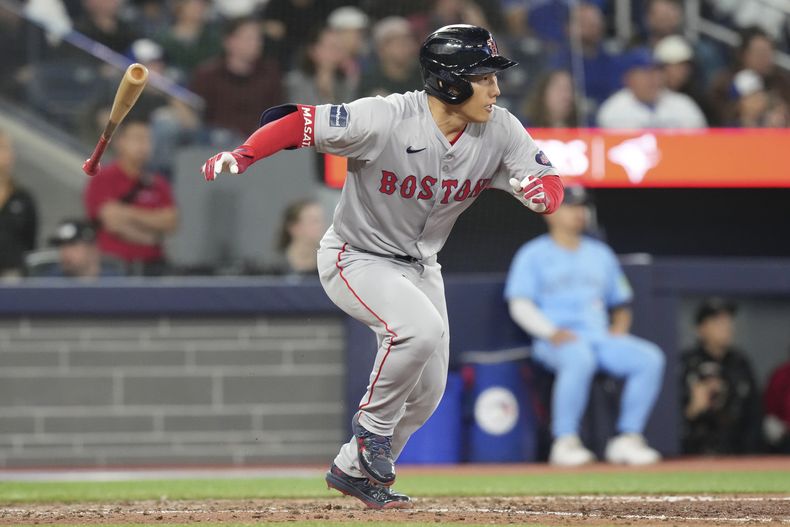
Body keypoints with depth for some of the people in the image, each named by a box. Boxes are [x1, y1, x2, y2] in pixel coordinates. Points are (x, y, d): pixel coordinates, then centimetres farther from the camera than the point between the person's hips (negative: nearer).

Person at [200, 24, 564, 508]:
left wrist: (541, 191, -35)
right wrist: (242, 156, -40)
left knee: (428, 391, 8)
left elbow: (552, 186, -10)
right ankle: (373, 426, -6)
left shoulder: (501, 131, -12)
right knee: (420, 328, -31)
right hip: (356, 259, -7)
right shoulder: (385, 119, -28)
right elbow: (299, 123, -26)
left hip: (420, 265, 7)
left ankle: (354, 469, 29)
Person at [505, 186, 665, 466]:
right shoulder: (534, 254, 8)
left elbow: (620, 304, 27)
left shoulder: (600, 254, 24)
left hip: (601, 337, 5)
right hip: (555, 341, -5)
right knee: (580, 358, -41)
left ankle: (627, 439, -18)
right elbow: (520, 304, -3)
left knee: (650, 358, -21)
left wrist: (619, 328, 4)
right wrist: (552, 332, -19)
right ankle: (565, 442, -33)